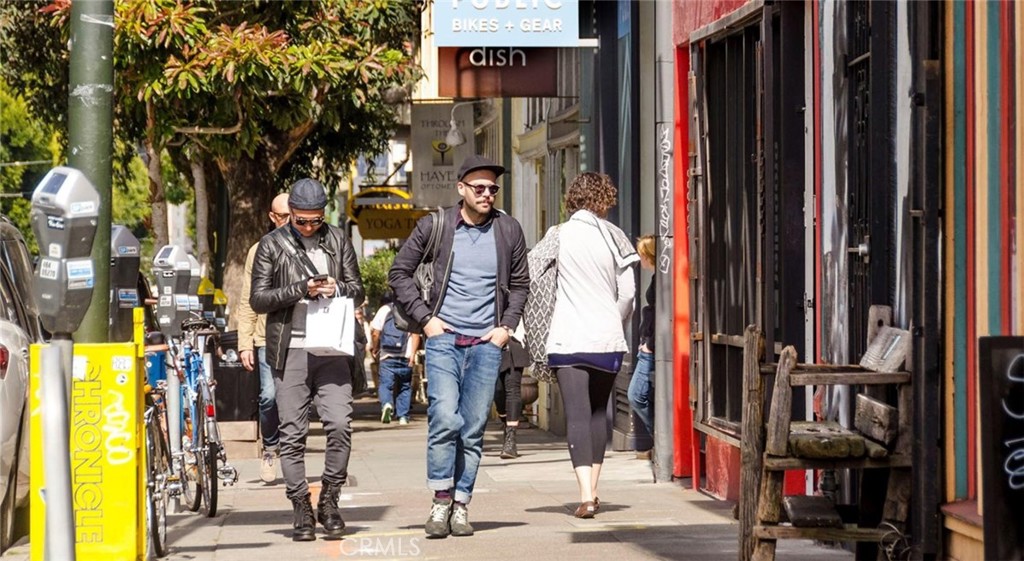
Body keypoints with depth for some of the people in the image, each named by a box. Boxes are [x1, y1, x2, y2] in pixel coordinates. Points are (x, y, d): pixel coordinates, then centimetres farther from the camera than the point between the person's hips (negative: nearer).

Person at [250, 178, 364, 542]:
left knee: (340, 423, -12)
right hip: (290, 350, -1)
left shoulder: (338, 240, 11)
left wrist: (337, 289, -9)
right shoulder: (272, 245, 4)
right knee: (292, 434, 0)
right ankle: (301, 509, 8)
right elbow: (258, 299, 0)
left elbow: (357, 291, 15)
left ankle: (329, 499, 4)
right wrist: (302, 289, -13)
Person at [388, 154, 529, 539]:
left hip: (486, 343, 2)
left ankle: (461, 506, 9)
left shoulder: (509, 231, 6)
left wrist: (507, 325, 5)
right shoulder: (434, 226, 0)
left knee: (473, 430, 2)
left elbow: (520, 284, 18)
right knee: (445, 419, -16)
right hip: (443, 338, -2)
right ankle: (441, 501, -5)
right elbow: (399, 273, 7)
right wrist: (424, 318, 0)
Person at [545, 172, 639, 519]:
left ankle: (586, 495, -19)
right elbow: (627, 292, 2)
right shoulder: (613, 237, 1)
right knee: (598, 412, 16)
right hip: (607, 339, 2)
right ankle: (592, 492, 20)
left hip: (567, 339, -2)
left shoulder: (559, 236, -1)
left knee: (577, 415, -6)